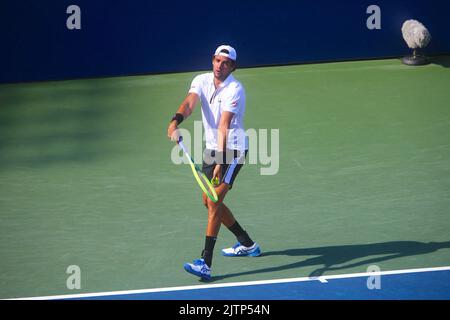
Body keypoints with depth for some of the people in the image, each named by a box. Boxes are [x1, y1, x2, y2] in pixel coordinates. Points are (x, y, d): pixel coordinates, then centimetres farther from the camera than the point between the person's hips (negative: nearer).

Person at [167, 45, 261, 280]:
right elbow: (189, 103, -20)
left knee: (214, 200, -17)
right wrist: (175, 121, -42)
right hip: (211, 149, 8)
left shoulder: (234, 90, -19)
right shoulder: (202, 81, 0)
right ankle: (246, 244, 34)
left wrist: (220, 162, -38)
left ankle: (205, 264, -21)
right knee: (209, 201, 16)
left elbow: (224, 127, -30)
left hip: (233, 150, -8)